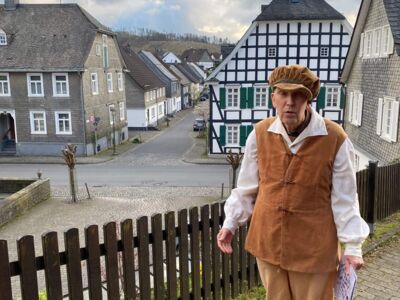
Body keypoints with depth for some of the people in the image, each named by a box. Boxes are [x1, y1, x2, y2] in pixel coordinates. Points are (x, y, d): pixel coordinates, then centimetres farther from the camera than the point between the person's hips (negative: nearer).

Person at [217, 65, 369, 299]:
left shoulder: (335, 139, -15)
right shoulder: (260, 134, -7)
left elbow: (344, 198, -7)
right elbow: (247, 187, 5)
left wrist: (352, 245, -5)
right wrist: (231, 223, 8)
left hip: (314, 247, -3)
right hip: (268, 241, 3)